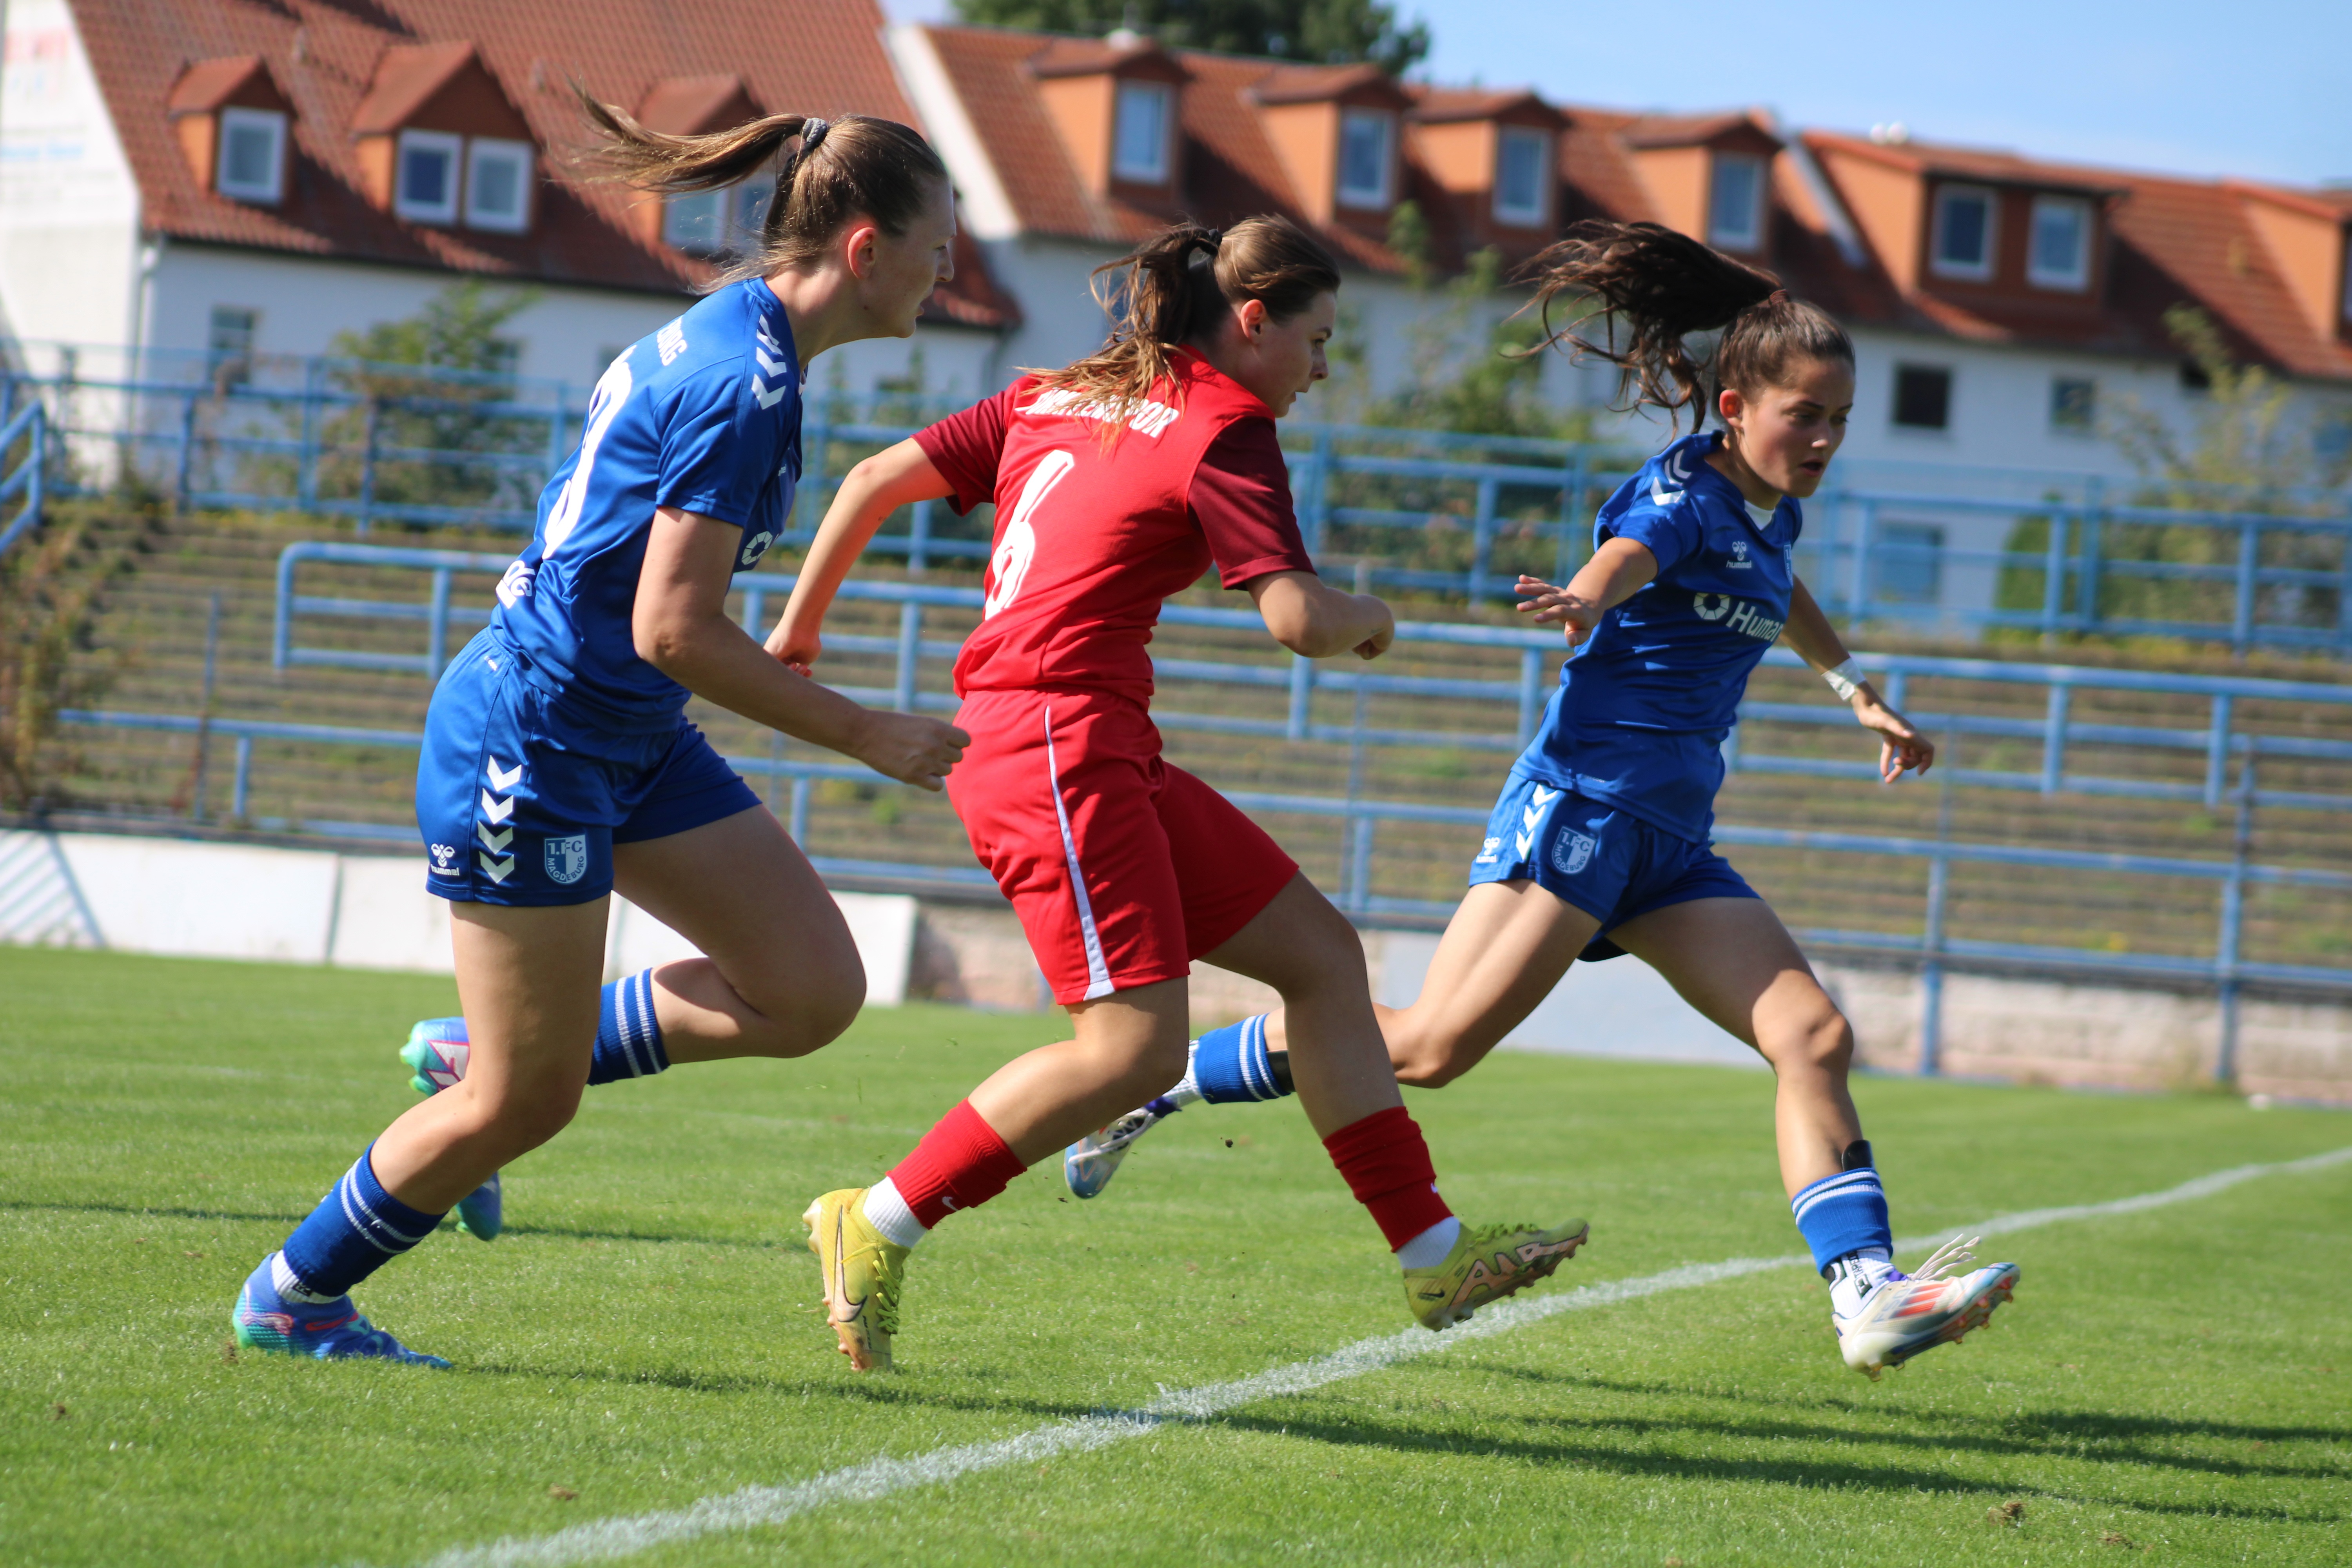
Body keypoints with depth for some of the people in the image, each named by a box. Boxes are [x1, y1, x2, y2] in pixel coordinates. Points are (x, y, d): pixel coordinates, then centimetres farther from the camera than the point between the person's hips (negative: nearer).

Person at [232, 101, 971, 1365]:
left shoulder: (728, 334, 8)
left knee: (812, 993, 2)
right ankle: (289, 1297, 20)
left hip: (630, 741, 10)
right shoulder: (747, 381, -22)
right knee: (526, 1104, -1)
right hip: (529, 743, -10)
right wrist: (867, 737, -17)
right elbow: (673, 629, -24)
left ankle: (480, 1058, 17)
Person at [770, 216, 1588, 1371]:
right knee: (1135, 1045, -15)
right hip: (1062, 745, -10)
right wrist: (1369, 617, 5)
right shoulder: (1224, 433, -7)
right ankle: (876, 1226, -7)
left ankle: (1434, 1255, 9)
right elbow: (1300, 619, -17)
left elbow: (874, 481, 16)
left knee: (1318, 952, 9)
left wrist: (797, 634, 23)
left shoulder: (1053, 400, 18)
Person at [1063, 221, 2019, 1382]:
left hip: (1669, 844, 8)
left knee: (1813, 1037, -7)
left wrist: (1861, 696, 51)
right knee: (1433, 1044, -15)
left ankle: (1868, 1297, -13)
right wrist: (1582, 602, -57)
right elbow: (1620, 561, -34)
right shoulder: (1682, 496, -10)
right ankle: (1150, 1087, -2)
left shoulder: (1771, 512, 16)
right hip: (1580, 799, -8)